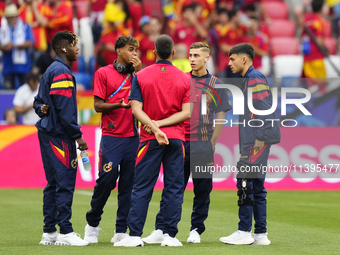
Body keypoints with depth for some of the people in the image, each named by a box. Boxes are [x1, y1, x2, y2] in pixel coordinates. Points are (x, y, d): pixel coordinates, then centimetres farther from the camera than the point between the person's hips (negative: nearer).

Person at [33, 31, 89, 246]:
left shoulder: (50, 71, 18)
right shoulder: (62, 72, -14)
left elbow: (39, 101, 23)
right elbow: (64, 108, -19)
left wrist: (42, 108, 2)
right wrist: (78, 135, -17)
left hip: (48, 133, 10)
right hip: (59, 135, -10)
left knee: (54, 184, 11)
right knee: (65, 182, -9)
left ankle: (49, 232, 13)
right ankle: (66, 232, -10)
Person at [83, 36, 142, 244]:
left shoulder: (137, 73, 13)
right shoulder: (104, 73, 2)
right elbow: (98, 105, 0)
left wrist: (140, 71, -3)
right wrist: (120, 105, -16)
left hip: (133, 136, 4)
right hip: (112, 136, -4)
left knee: (128, 184, 2)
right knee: (106, 180, -8)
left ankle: (121, 231, 6)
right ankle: (92, 224, 11)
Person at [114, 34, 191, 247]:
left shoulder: (141, 76, 1)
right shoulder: (185, 78, 3)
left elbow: (136, 109, -8)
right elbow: (186, 112, -4)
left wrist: (154, 128, -14)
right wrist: (160, 125, -7)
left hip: (150, 139, -1)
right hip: (176, 138, 1)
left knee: (142, 188, 2)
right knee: (174, 187, 4)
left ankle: (135, 235, 0)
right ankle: (170, 235, 2)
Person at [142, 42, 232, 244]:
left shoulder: (216, 84, 4)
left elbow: (221, 117, 4)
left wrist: (211, 144, 0)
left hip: (203, 144, -1)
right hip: (179, 142, 1)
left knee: (202, 188, 3)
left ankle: (196, 230, 12)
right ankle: (161, 230, -2)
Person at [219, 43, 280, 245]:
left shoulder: (255, 79, -10)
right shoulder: (247, 80, 21)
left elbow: (264, 109, -18)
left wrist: (259, 140, -21)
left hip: (257, 141, -10)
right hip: (251, 142, 10)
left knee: (246, 183, -10)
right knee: (256, 187, 9)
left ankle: (244, 232, -8)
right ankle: (261, 234, 11)